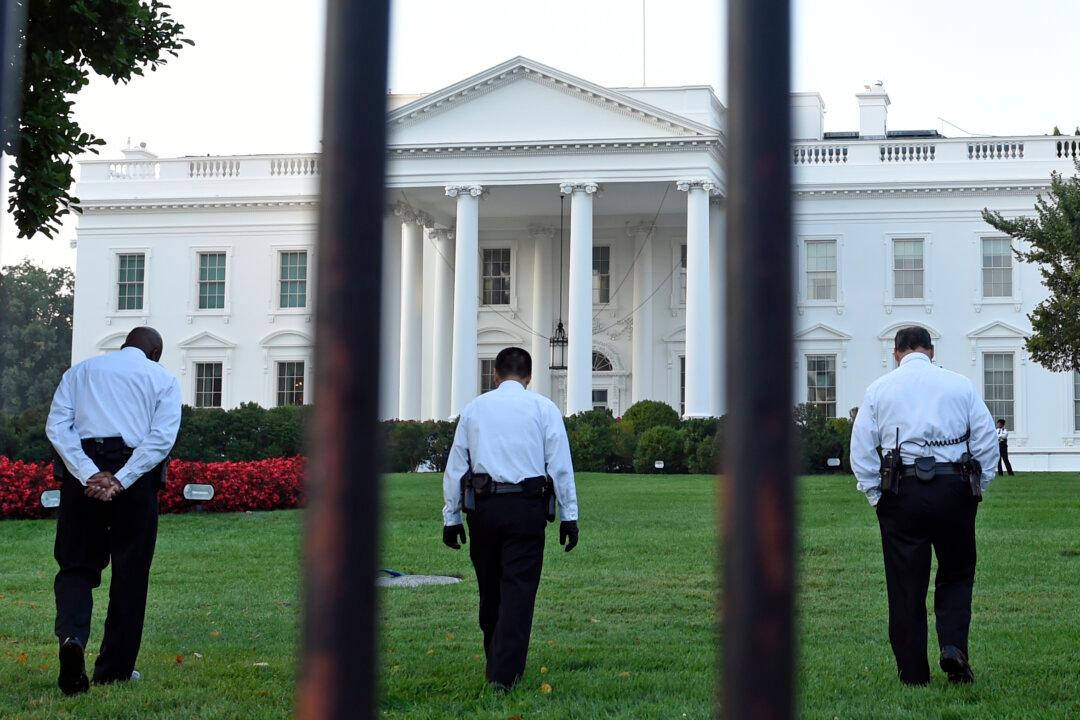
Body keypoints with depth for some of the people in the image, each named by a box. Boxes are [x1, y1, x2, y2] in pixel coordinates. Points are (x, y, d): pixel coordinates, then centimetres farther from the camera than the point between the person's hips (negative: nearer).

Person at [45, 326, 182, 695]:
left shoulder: (80, 370, 17)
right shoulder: (163, 379, 11)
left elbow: (57, 425, 1)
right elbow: (162, 437, -6)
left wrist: (90, 476, -9)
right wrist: (120, 481, -11)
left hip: (83, 471, 1)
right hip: (136, 477, -1)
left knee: (76, 567, 9)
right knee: (130, 574, 9)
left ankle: (72, 636, -19)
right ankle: (114, 670, 13)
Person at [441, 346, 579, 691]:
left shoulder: (474, 408, 12)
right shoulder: (543, 408, 5)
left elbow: (455, 465, 10)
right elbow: (560, 465, 0)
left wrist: (451, 516, 13)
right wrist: (569, 516, 3)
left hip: (482, 507, 3)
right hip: (526, 506, -3)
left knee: (489, 588, 15)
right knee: (518, 588, -1)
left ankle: (495, 662, 28)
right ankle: (505, 674, -6)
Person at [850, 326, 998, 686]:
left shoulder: (879, 389, 8)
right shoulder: (960, 385, 8)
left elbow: (861, 450, 3)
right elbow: (987, 441, 4)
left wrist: (876, 496, 8)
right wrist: (975, 490, 11)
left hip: (901, 492, 0)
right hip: (955, 489, 0)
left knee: (905, 586, 6)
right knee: (957, 575, 17)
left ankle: (913, 674, 9)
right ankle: (953, 644, -4)